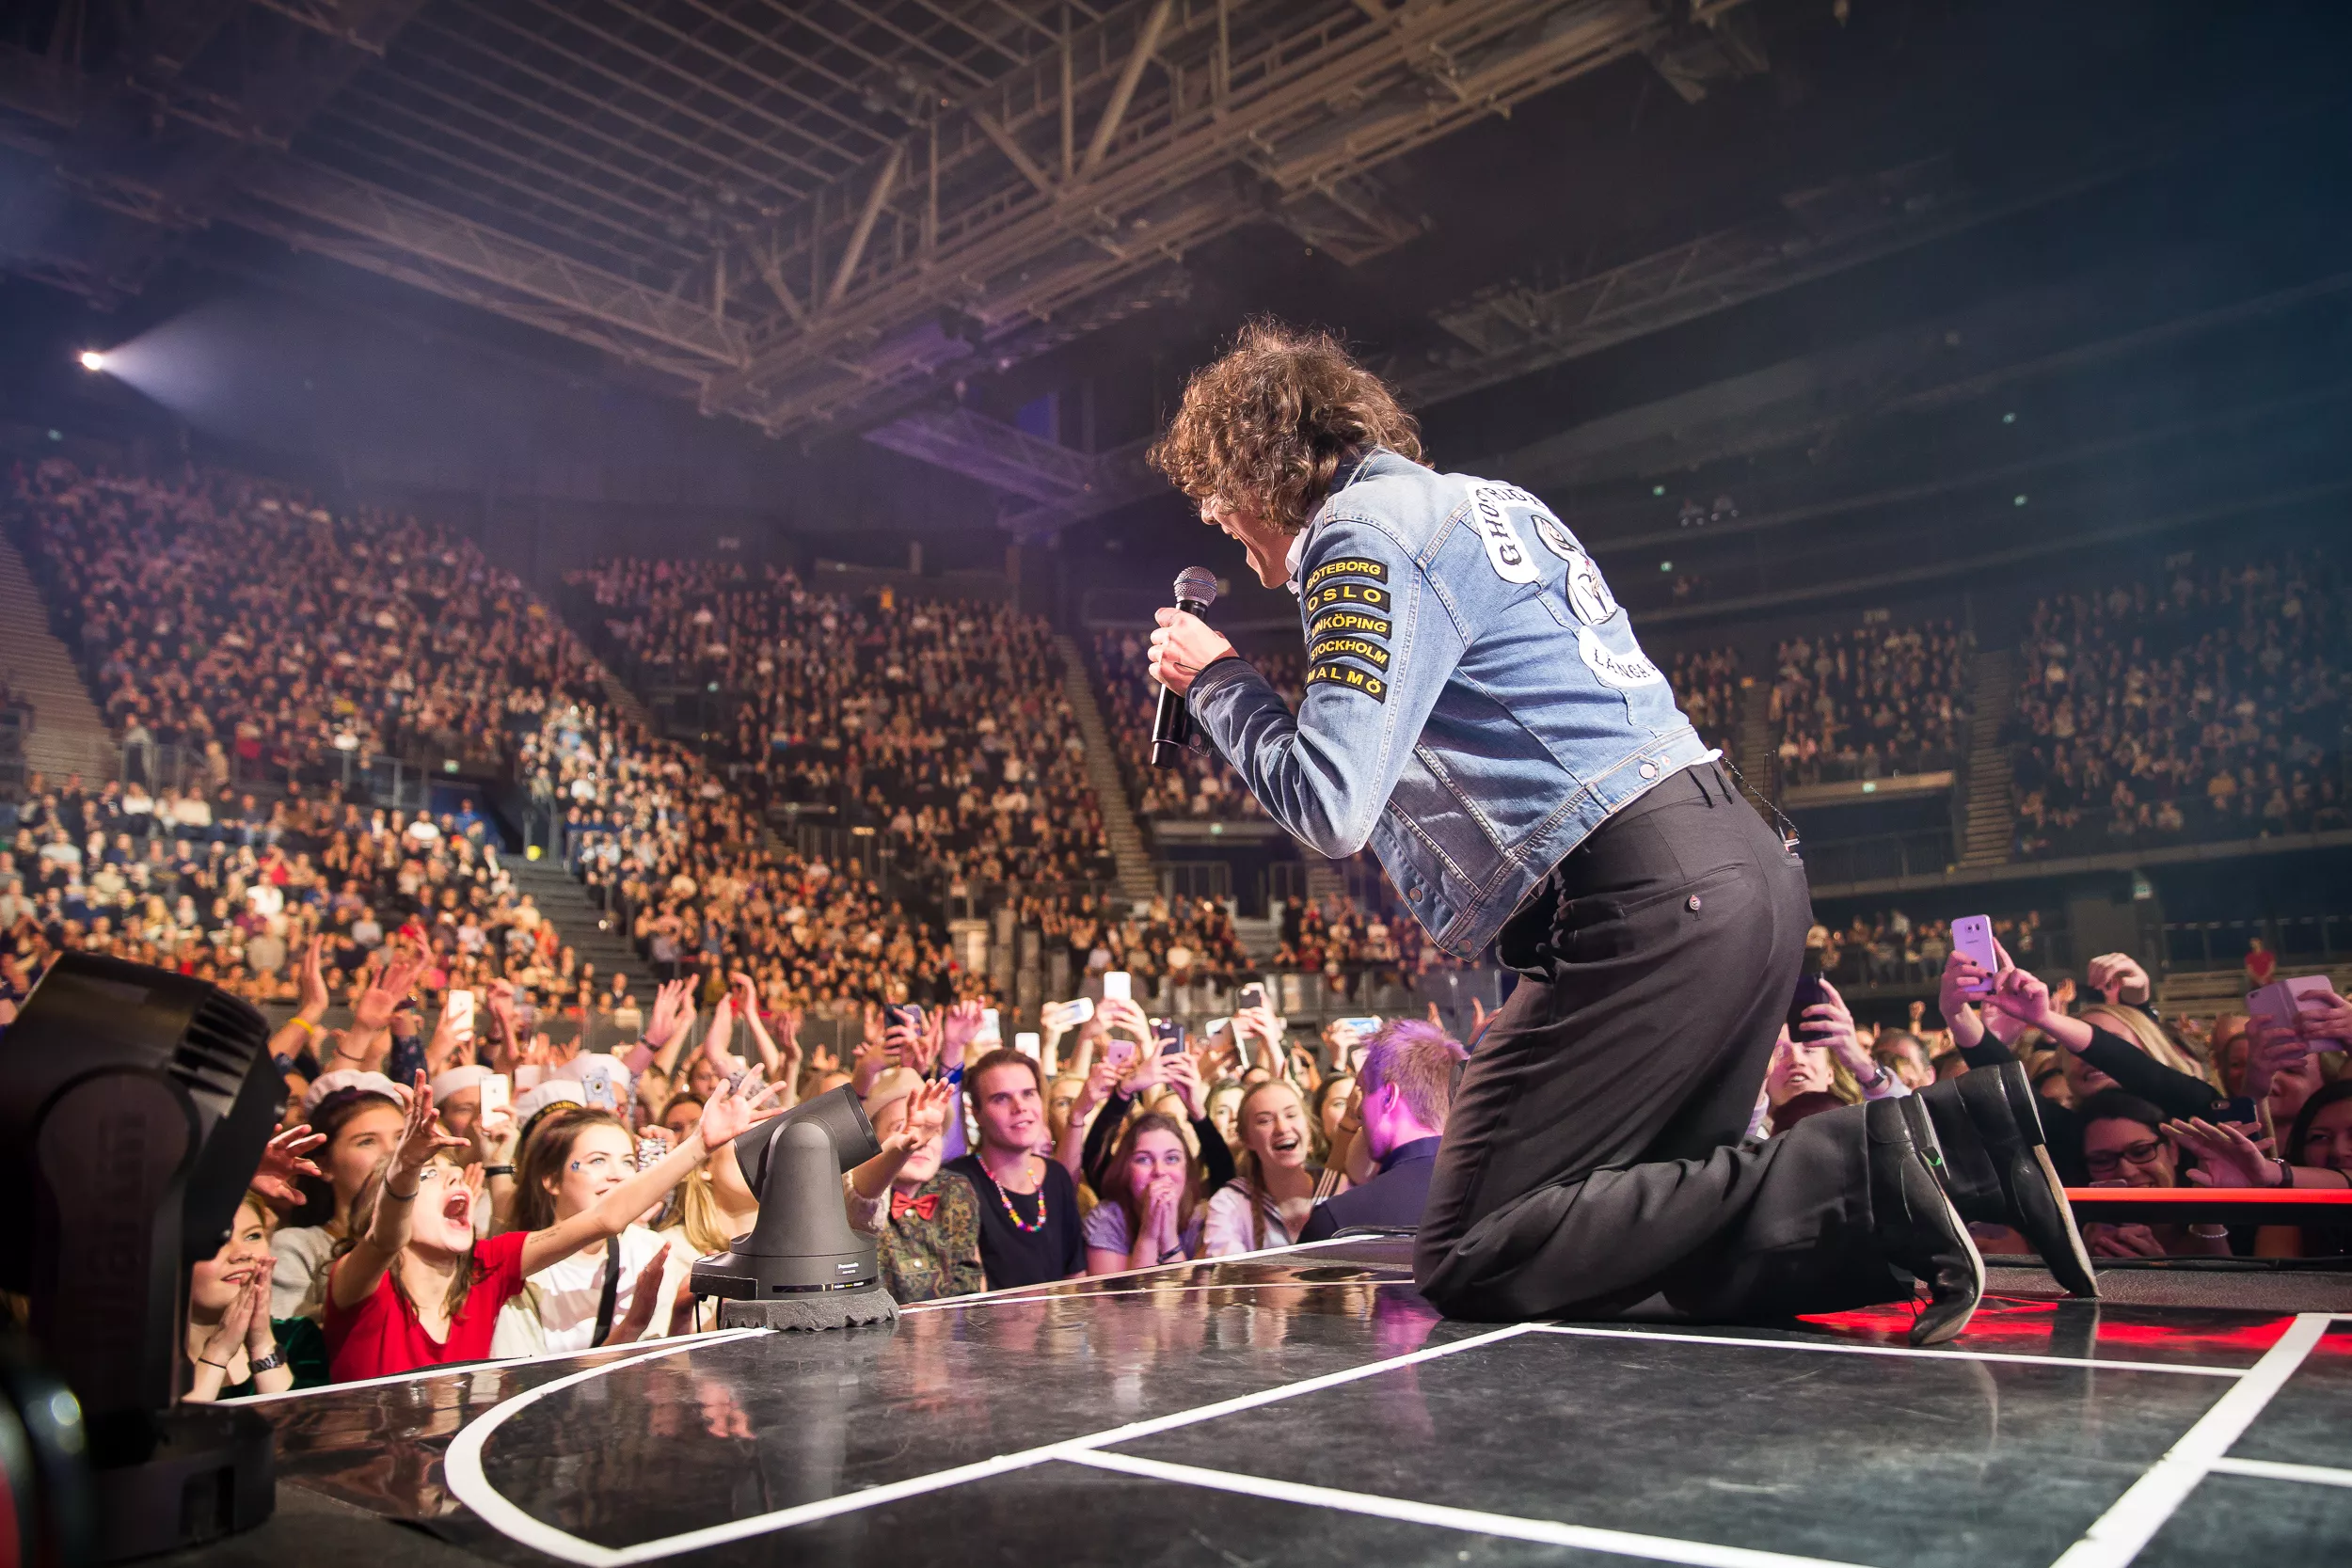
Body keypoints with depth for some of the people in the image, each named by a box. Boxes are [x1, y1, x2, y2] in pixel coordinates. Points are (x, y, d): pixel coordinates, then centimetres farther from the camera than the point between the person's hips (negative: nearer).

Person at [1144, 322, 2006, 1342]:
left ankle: (1856, 1178, -13)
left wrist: (1215, 678, 1)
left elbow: (1329, 809, -15)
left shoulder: (1363, 536, -5)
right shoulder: (1475, 497, 24)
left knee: (1466, 1263, -4)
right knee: (1638, 1226, 17)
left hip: (1645, 900, -10)